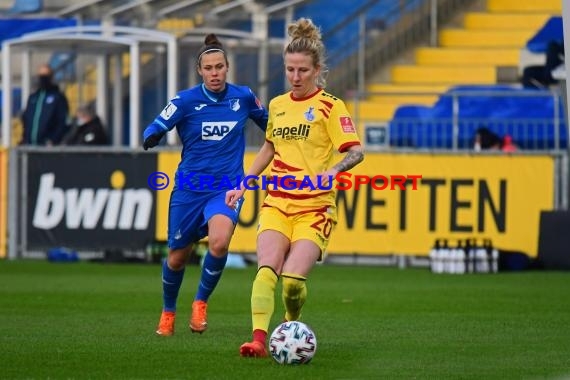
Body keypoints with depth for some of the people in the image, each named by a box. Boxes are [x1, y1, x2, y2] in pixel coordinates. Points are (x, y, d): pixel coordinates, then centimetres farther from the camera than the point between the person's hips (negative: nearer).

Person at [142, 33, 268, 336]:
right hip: (189, 187, 0)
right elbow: (155, 128, -12)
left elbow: (268, 124, 16)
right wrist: (151, 137, -33)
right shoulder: (186, 100, -7)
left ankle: (201, 302, -5)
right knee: (177, 257, 9)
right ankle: (168, 312, 38)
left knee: (219, 241, -29)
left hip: (227, 188, 0)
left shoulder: (243, 97, -1)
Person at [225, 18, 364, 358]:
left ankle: (292, 327, 14)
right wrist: (245, 184, 23)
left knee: (293, 278, -16)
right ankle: (259, 339, -27)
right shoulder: (277, 105, 13)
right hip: (277, 202, 4)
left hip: (315, 206, -4)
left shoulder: (330, 106, -4)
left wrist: (334, 169, -30)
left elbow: (356, 151, -11)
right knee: (267, 268, -20)